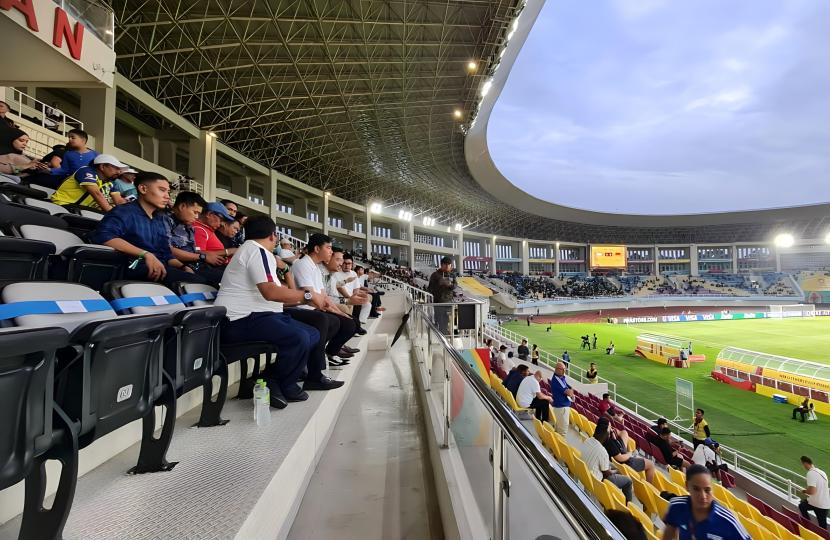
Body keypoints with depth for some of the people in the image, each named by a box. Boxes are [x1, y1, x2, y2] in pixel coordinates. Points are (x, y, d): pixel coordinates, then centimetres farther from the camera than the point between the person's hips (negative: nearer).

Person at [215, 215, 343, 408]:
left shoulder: (256, 251, 24)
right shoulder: (256, 250, -9)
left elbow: (274, 295, 21)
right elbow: (271, 292, -22)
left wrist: (306, 300, 19)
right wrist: (308, 295, -13)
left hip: (256, 315, 11)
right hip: (241, 320, -11)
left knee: (313, 334, 5)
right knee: (299, 338, -29)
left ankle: (272, 380, 4)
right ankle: (283, 387, -7)